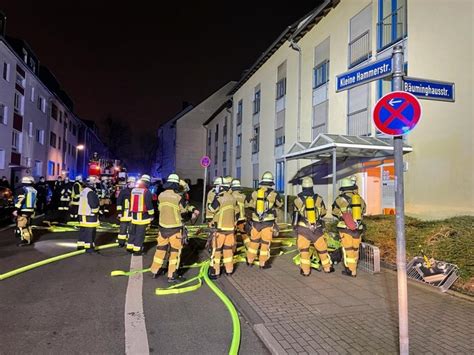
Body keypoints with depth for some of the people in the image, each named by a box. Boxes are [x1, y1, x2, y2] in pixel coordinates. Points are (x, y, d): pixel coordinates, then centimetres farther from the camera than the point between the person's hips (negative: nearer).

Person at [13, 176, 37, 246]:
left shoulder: (22, 189, -11)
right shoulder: (34, 190, 11)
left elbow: (20, 201, -19)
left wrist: (16, 209, -19)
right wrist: (33, 210, 25)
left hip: (23, 211, -8)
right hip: (31, 211, 8)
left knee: (22, 226, -4)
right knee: (28, 225, 18)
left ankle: (26, 240, -5)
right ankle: (30, 238, 23)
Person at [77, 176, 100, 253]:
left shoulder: (83, 191, 14)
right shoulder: (91, 192, -18)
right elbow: (94, 204, -21)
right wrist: (97, 199, -5)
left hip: (82, 214, 10)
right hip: (90, 215, -10)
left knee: (82, 230, 16)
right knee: (90, 231, -5)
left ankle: (80, 245, 24)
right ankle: (89, 247, -3)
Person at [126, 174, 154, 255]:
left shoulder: (133, 190, 9)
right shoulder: (146, 192, -13)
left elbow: (131, 202, 17)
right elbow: (149, 204, -15)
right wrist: (151, 215, -6)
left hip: (134, 215, 7)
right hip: (143, 215, -7)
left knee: (132, 232, 18)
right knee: (140, 233, -1)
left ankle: (130, 247, 26)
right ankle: (137, 250, 3)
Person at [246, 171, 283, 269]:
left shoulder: (255, 193, -2)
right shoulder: (274, 194, -10)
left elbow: (250, 205, 14)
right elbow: (280, 204, 10)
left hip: (256, 221, 3)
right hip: (268, 222, -3)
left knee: (254, 241, 16)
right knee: (265, 243, 8)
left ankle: (250, 261, 28)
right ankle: (262, 263, 16)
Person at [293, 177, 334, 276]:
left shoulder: (298, 200, -6)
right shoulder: (318, 198, -2)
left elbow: (295, 214, 2)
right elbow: (323, 212, 10)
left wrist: (295, 225, 14)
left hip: (303, 228, -1)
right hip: (317, 228, 2)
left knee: (304, 249, 6)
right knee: (322, 248, 14)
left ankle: (305, 270, 7)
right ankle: (327, 267, 27)